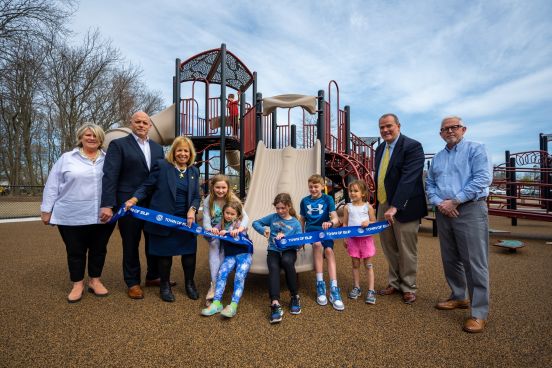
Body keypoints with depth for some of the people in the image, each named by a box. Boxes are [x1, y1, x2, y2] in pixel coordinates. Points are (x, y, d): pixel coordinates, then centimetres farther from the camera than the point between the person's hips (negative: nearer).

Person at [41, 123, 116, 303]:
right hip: (72, 217, -1)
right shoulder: (66, 158, 4)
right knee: (75, 252, 9)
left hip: (102, 216, 1)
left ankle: (95, 281, 26)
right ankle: (77, 284, 24)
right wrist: (47, 209, 2)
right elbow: (52, 185, 5)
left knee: (99, 250, 10)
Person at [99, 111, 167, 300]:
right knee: (131, 245, 10)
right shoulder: (118, 145, -3)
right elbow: (110, 176, -10)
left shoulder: (157, 148, 11)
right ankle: (133, 282, 27)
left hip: (154, 204, 5)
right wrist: (107, 205, -17)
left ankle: (153, 276, 33)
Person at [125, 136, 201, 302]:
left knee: (189, 252, 10)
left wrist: (192, 210, -10)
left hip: (186, 219, 4)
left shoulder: (194, 171, 7)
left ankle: (189, 283, 31)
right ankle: (165, 285, 31)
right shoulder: (161, 165, -6)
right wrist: (134, 199, -18)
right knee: (165, 253, 10)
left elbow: (196, 196, 7)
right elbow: (147, 187, -3)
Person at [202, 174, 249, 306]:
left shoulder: (232, 199, -14)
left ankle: (215, 287, -8)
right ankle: (215, 285, -25)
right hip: (213, 233, 0)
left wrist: (239, 229, -46)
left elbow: (245, 217, -25)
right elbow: (206, 220, -18)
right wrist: (210, 229, -43)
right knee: (214, 250, -25)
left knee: (223, 253, -20)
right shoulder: (208, 201, -10)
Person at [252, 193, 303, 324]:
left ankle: (294, 297, -18)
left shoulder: (296, 223, 6)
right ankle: (275, 304, -41)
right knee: (273, 267, -32)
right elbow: (255, 223, 14)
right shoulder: (272, 217, 10)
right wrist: (263, 230, -6)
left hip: (289, 250, -1)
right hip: (273, 250, 1)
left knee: (286, 261, -36)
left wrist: (285, 238, -19)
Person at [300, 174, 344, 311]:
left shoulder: (328, 199, 1)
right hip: (311, 230, 1)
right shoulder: (305, 201, 8)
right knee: (317, 244, -33)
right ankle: (320, 284, -26)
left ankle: (334, 290, -28)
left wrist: (330, 222, -34)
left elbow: (335, 218, -11)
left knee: (329, 250, -30)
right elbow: (302, 220, 16)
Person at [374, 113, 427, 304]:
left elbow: (408, 178, -22)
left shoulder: (412, 146, -11)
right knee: (389, 248, 16)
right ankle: (394, 283, 33)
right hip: (383, 206, 7)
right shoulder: (380, 149, 12)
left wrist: (395, 206, -28)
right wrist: (378, 204, 12)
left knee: (407, 250, 6)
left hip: (403, 207, -7)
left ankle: (408, 287, 25)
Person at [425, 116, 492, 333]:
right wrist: (439, 203, -6)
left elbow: (483, 178, -13)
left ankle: (479, 313, 7)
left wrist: (455, 201, -14)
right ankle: (459, 297, 30)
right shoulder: (437, 157, 17)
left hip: (470, 210, -5)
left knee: (475, 262, -4)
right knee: (450, 260, 13)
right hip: (443, 213, 6)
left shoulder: (476, 149, 0)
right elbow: (430, 184, 13)